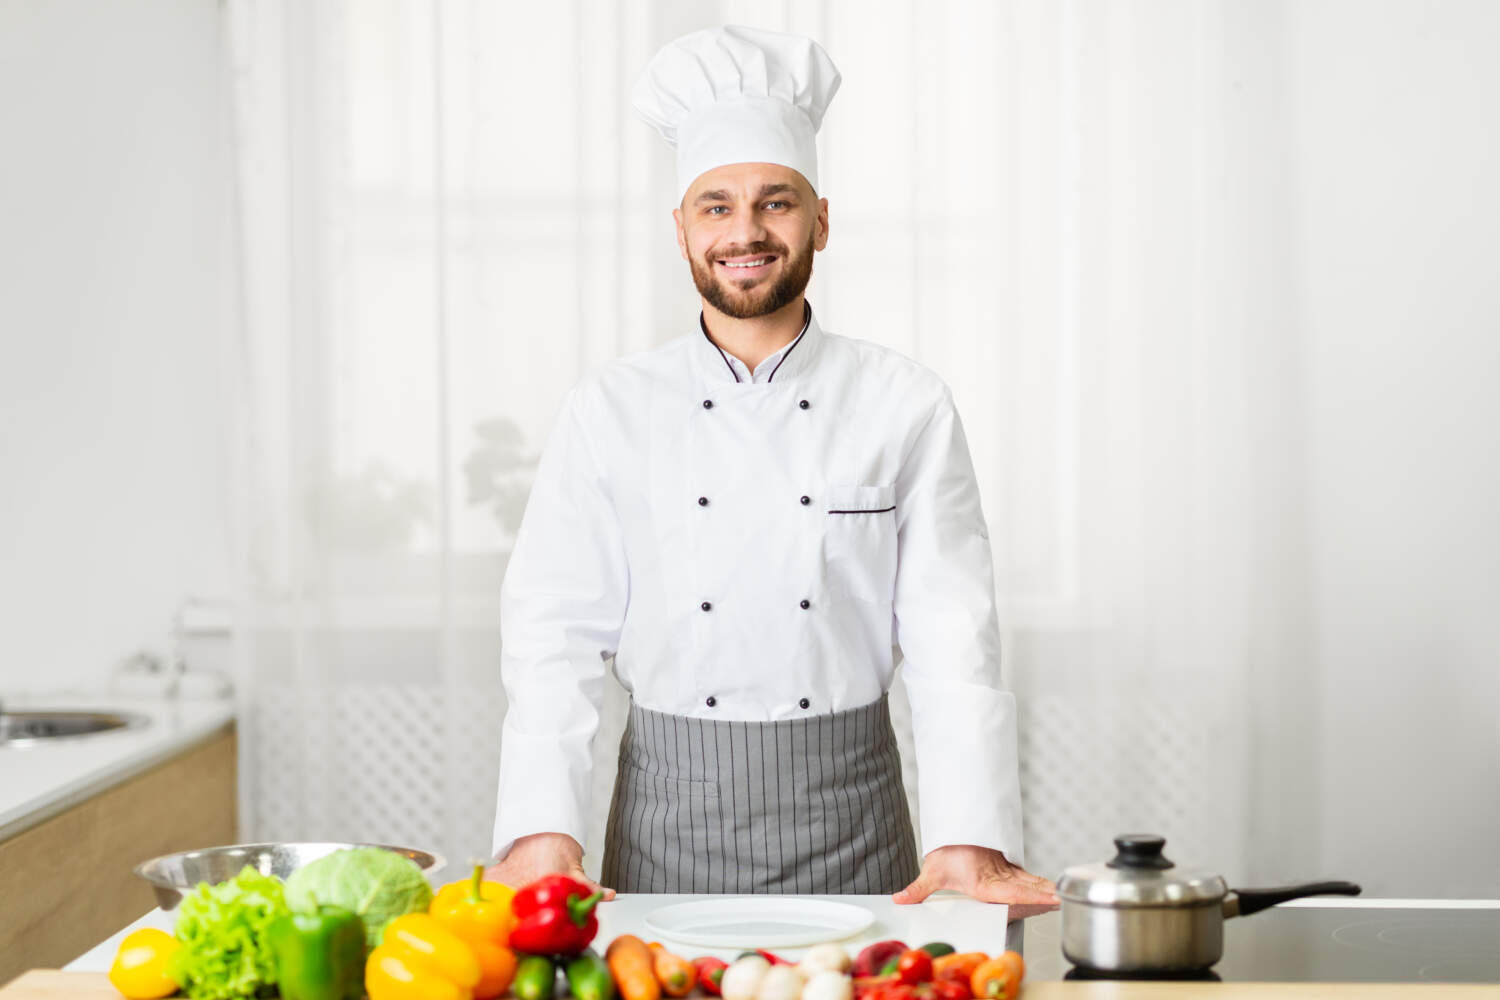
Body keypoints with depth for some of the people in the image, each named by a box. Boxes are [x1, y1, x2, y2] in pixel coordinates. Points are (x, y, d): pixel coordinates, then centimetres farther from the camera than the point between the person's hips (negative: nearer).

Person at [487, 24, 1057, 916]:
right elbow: (557, 633, -3)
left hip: (848, 816, 0)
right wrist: (542, 829, -16)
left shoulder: (908, 407, -1)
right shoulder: (612, 411, 0)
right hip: (667, 820, 0)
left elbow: (953, 635, -6)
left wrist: (971, 839, -17)